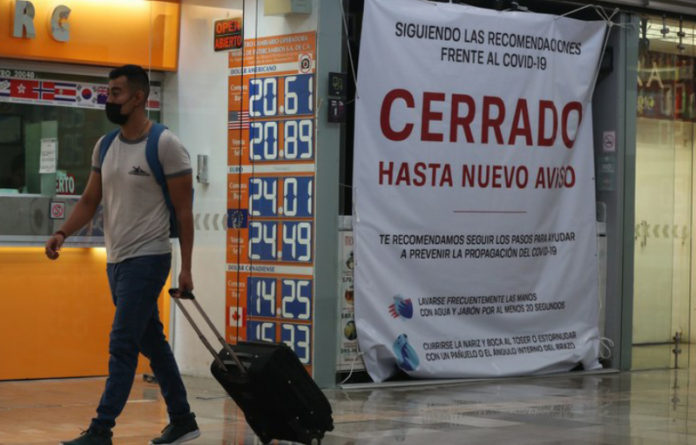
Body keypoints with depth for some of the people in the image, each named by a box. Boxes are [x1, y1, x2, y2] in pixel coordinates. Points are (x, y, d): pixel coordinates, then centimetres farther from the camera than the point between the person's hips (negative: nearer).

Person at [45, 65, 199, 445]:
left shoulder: (165, 145, -11)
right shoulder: (105, 146, 9)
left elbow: (184, 209, -9)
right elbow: (90, 200, 13)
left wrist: (186, 268, -11)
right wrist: (62, 233, -5)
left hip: (146, 259, -8)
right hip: (116, 260, 8)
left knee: (122, 345, -10)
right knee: (151, 341, 14)